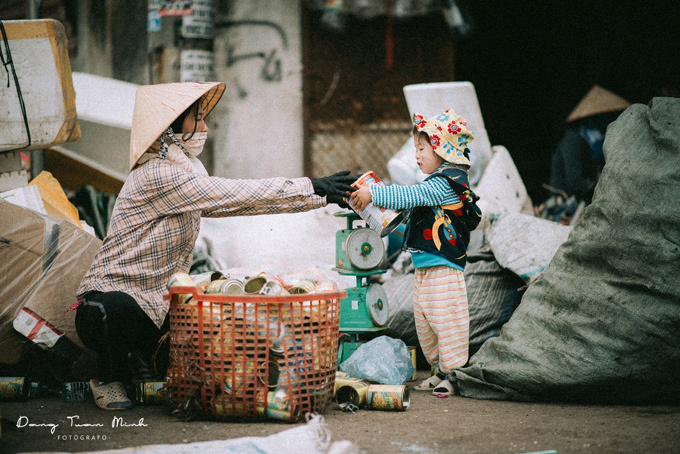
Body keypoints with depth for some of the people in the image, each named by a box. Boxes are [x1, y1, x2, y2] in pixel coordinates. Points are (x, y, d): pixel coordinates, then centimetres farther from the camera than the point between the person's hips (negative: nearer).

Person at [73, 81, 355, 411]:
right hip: (111, 295, -8)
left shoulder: (186, 172, 11)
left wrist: (325, 195, 4)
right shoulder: (157, 176, -20)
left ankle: (144, 359, 14)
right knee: (117, 310, -42)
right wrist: (313, 189, -21)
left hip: (158, 306, 8)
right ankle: (109, 378, -9)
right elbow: (235, 196, -24)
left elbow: (232, 202, 10)